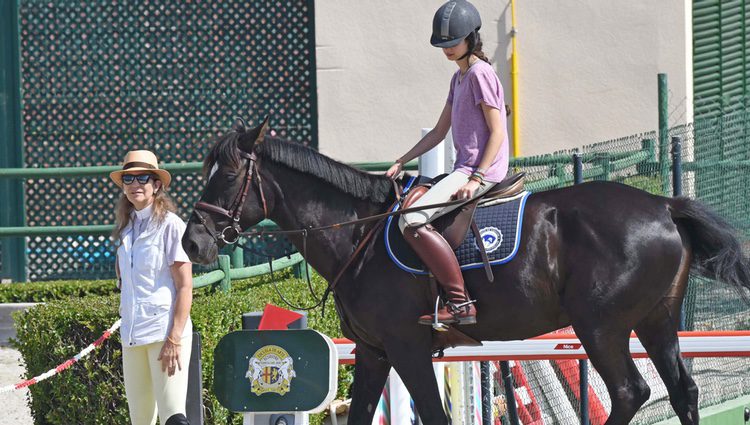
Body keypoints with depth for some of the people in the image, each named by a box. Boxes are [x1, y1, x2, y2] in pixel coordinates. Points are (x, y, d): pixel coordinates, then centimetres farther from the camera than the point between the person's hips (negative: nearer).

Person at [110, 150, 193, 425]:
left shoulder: (170, 225, -7)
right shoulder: (126, 228, 14)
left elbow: (185, 287, -11)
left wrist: (174, 339, -17)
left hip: (164, 330, -7)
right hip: (131, 335, 7)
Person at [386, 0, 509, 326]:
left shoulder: (480, 73, -10)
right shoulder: (459, 78, 20)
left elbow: (497, 132, -15)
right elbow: (439, 132, 23)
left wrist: (476, 178, -22)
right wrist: (401, 163, 13)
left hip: (484, 170, -11)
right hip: (466, 169, 11)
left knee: (412, 221, -25)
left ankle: (460, 303, -28)